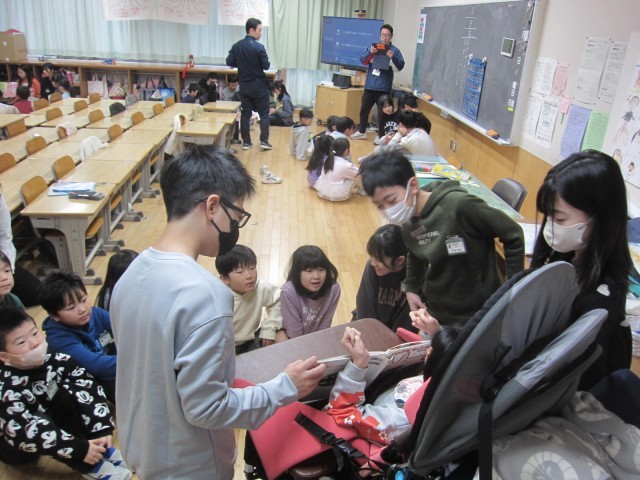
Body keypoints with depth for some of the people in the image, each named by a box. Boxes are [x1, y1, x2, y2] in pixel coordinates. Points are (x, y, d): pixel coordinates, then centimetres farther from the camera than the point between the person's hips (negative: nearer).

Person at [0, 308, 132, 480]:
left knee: (67, 395, -22)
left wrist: (102, 429, -30)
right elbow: (30, 432, -40)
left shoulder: (55, 361, -18)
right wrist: (80, 449, -41)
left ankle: (104, 451, -17)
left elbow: (87, 387, -20)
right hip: (14, 446, -4)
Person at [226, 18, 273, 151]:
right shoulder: (259, 47, -15)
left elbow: (229, 62, 1)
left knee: (245, 114, 9)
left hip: (244, 85, 5)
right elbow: (266, 66, -12)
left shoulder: (236, 46, 0)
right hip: (259, 85, -5)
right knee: (264, 114, 6)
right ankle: (264, 141, 4)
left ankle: (246, 142, 11)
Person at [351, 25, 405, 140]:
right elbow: (362, 60, 1)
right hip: (370, 86, 3)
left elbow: (401, 66, -8)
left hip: (384, 88, -3)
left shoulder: (395, 50, 0)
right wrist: (370, 52, -18)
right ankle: (361, 131, 25)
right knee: (364, 109, 12)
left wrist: (393, 57, -26)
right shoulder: (373, 47, 9)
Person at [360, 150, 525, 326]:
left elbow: (513, 236, -18)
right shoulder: (408, 221, -5)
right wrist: (411, 288, 7)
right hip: (433, 310, 6)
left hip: (476, 314, -6)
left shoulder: (459, 205, -27)